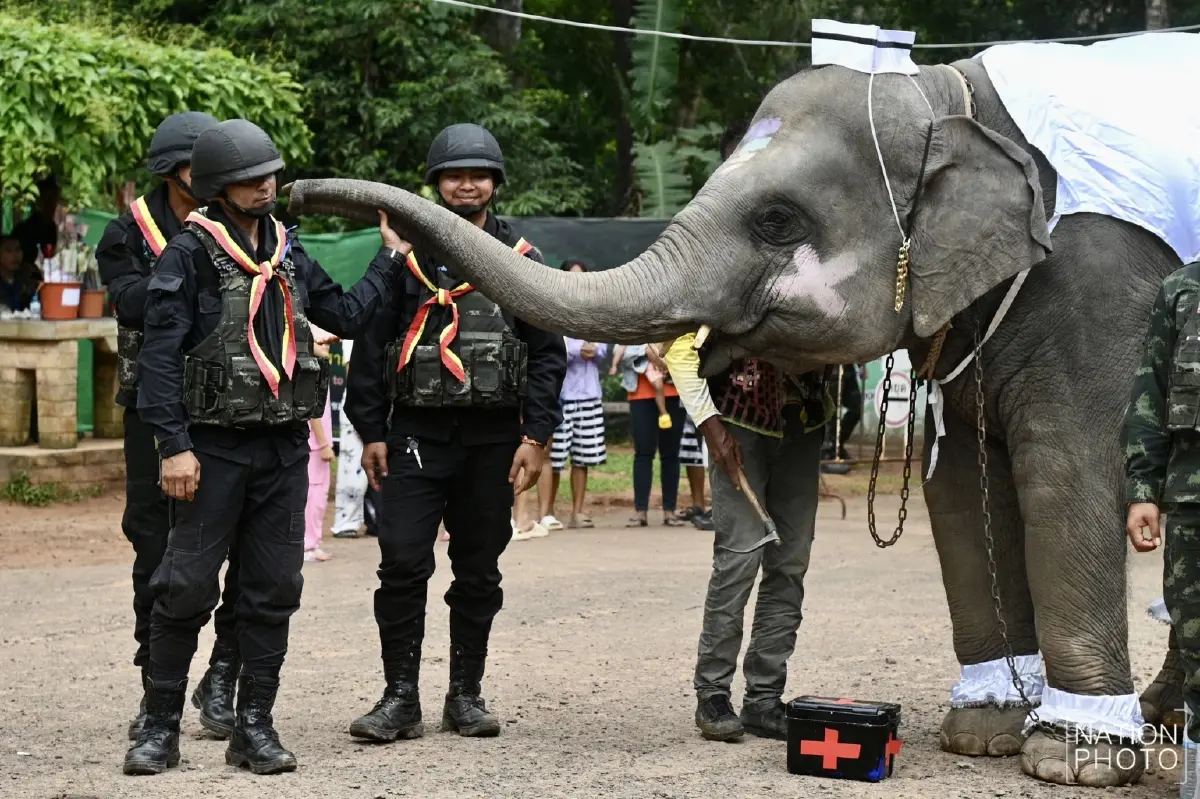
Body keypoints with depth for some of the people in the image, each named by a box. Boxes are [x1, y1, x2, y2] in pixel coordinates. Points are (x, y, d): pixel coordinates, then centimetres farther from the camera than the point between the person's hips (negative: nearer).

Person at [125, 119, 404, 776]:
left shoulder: (288, 252, 13)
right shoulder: (190, 253, -6)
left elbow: (347, 316, 22)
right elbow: (160, 355, -11)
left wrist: (391, 258, 20)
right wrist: (174, 446, -16)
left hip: (285, 448, 5)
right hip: (214, 446, -5)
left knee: (273, 591, 6)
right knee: (186, 586, -4)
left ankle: (254, 727, 14)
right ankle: (160, 727, 6)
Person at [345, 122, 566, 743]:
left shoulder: (521, 260, 7)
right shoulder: (405, 254, 5)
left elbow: (547, 354, 6)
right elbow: (371, 344, 6)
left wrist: (536, 437, -3)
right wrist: (371, 432, 0)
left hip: (492, 437, 1)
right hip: (417, 433, -1)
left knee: (479, 571, 8)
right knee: (402, 563, -9)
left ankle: (466, 695, 17)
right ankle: (400, 698, -3)